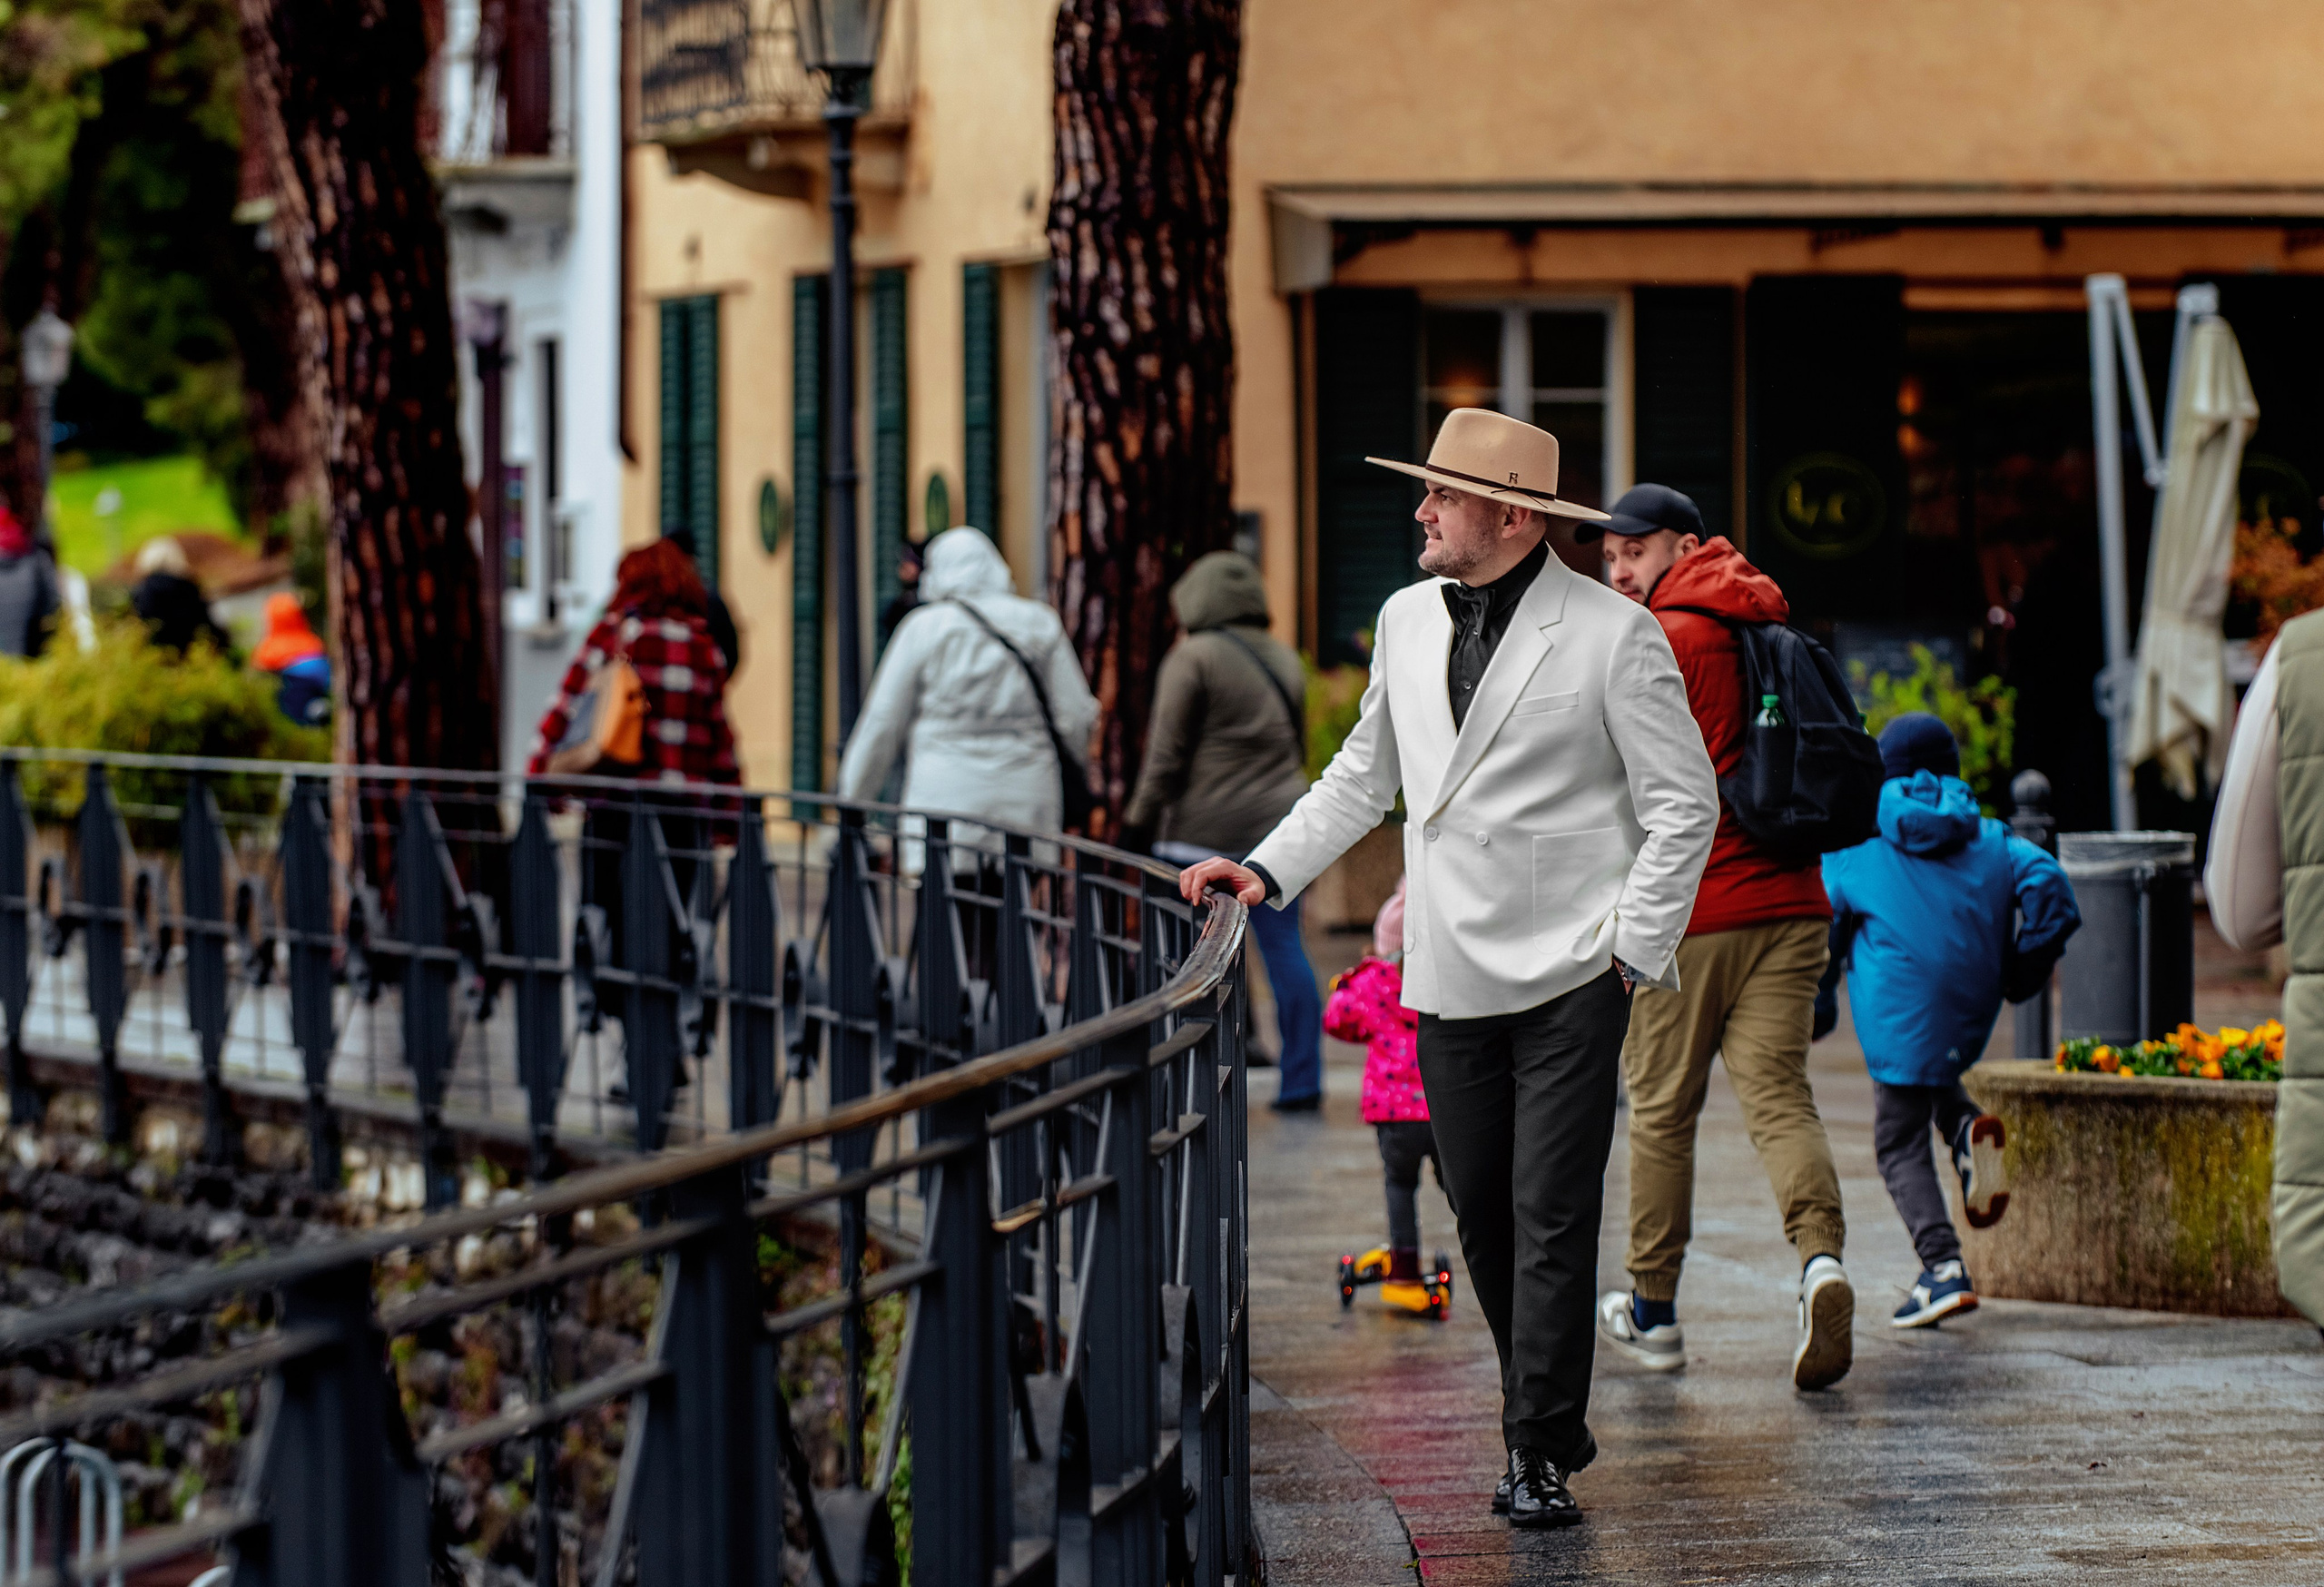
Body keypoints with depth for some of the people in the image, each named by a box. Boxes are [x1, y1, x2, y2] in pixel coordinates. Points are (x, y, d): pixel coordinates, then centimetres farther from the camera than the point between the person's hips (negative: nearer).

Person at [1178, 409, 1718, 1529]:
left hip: (1570, 977, -5)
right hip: (1449, 977, 5)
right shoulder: (1407, 619, 10)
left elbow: (1684, 804, -3)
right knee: (1481, 1215, 9)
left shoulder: (1613, 634, -7)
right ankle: (1552, 1418, 26)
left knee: (1551, 1218, -6)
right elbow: (1366, 774, 23)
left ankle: (1538, 1452, 0)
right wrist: (1268, 868, 12)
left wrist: (1632, 952, -8)